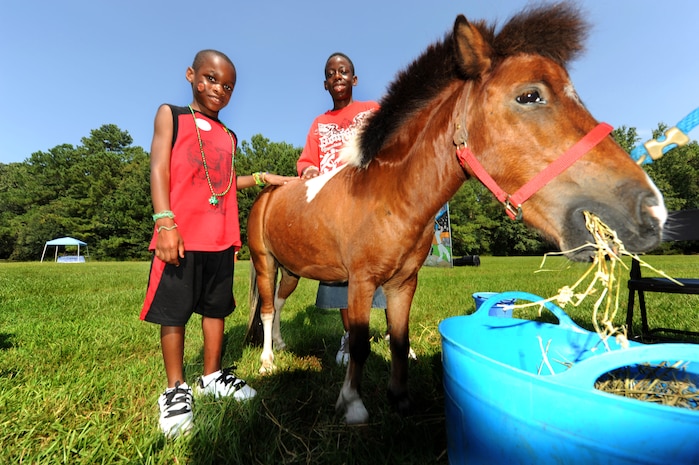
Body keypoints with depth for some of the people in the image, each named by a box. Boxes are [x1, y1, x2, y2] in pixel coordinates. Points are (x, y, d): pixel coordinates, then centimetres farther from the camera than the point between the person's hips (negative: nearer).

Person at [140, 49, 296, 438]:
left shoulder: (229, 136, 19)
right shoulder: (171, 115, 7)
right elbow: (159, 169, -5)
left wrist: (261, 178, 11)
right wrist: (165, 221, -17)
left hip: (221, 238, 5)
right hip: (181, 235, -4)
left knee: (216, 308, 12)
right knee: (174, 312, 3)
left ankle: (212, 377, 28)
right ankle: (176, 388, 19)